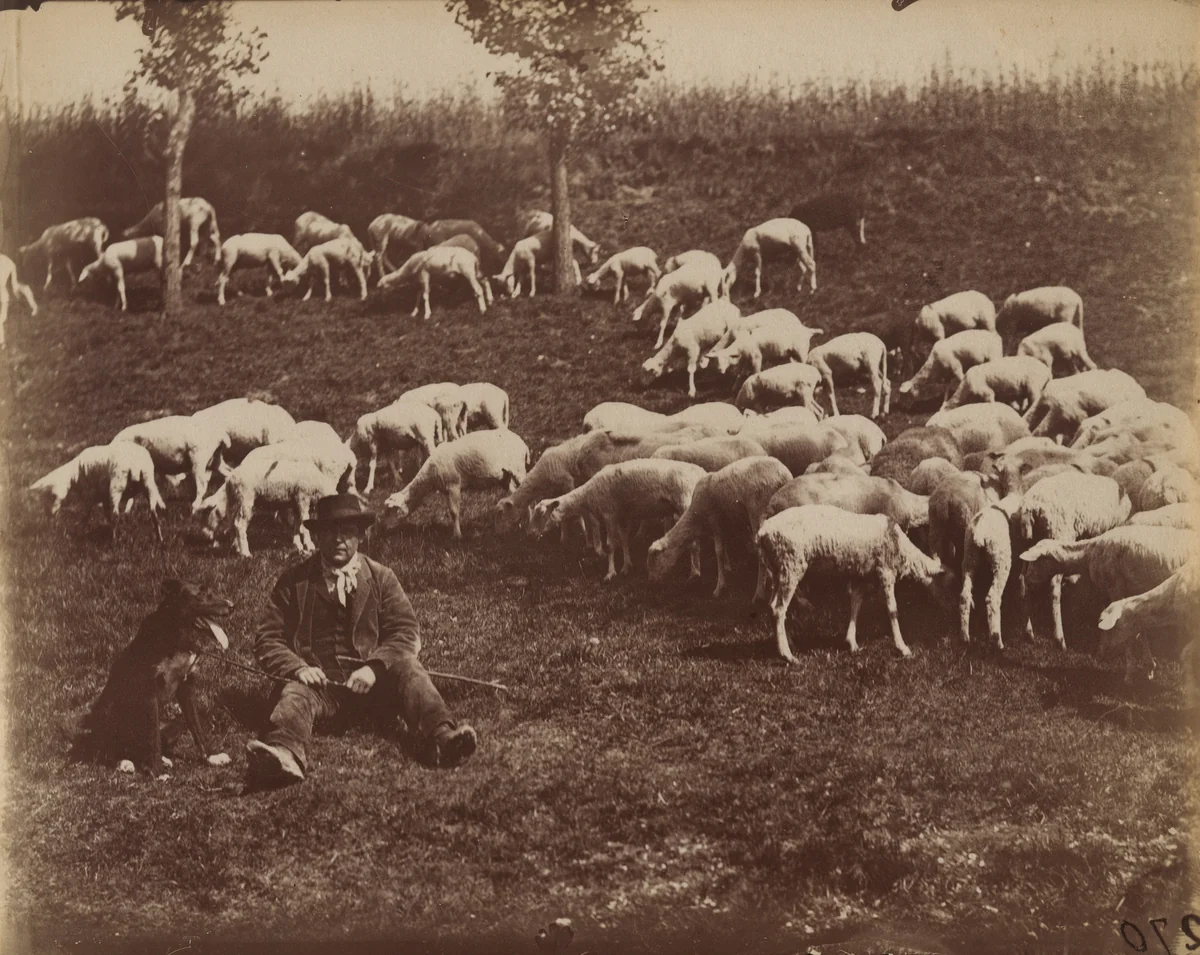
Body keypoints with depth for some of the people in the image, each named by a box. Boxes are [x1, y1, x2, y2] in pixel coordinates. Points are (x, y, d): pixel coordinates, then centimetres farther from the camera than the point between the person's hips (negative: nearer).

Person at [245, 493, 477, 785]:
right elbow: (266, 640, 6)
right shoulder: (294, 582, 10)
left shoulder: (381, 577, 12)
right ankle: (284, 754, -65)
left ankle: (441, 737, -52)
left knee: (407, 667, -27)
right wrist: (298, 668, -15)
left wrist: (374, 667, -16)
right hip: (317, 679, -1)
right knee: (294, 696, -32)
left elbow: (407, 632, 2)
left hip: (370, 676, 1)